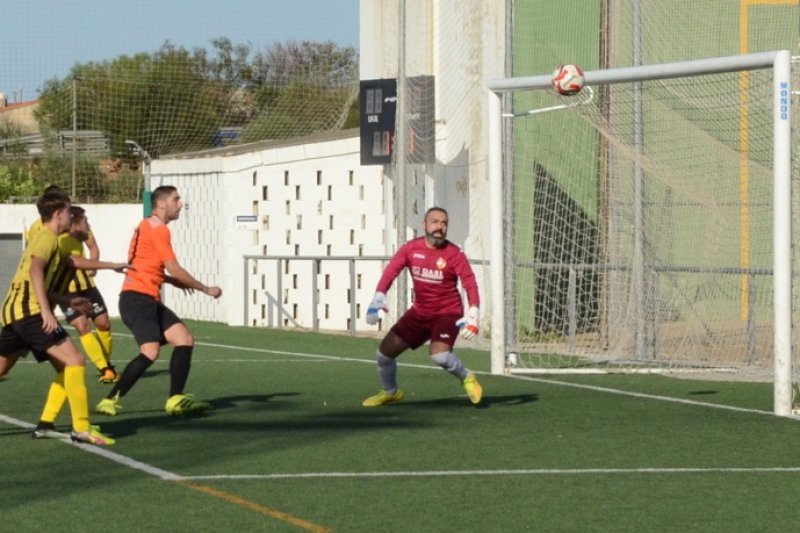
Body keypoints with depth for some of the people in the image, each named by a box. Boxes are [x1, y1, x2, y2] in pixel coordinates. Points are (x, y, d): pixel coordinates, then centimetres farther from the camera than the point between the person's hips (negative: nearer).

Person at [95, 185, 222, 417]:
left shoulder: (149, 226, 20)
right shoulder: (157, 228, -10)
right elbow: (174, 269, -12)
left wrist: (174, 281, 17)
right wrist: (206, 289, -3)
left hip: (149, 300, 10)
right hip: (137, 298, -10)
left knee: (185, 340, 6)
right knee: (150, 352, -22)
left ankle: (176, 400, 4)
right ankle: (109, 401, -20)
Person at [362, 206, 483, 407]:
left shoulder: (454, 254, -13)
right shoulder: (411, 248, -5)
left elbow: (470, 284, -16)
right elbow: (391, 270, -12)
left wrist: (472, 314, -28)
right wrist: (378, 298, -28)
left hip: (448, 313, -4)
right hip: (419, 312, 4)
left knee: (439, 355, -29)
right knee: (385, 351, 4)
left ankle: (467, 378, 3)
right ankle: (391, 392, 31)